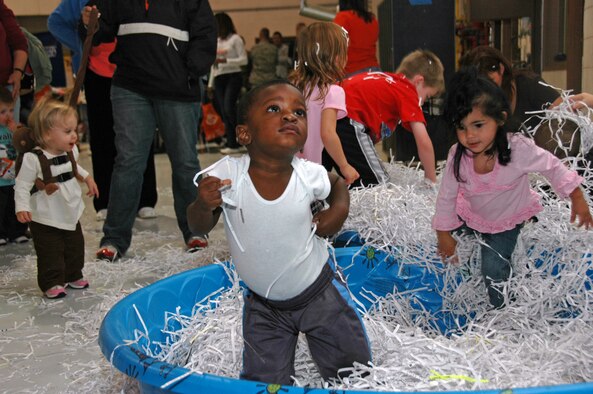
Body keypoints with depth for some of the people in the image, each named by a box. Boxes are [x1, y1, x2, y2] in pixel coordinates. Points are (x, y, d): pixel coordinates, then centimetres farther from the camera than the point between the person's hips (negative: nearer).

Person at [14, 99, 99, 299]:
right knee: (51, 254, 1)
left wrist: (87, 177, 19)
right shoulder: (33, 159, -25)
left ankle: (73, 276, 36)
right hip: (45, 221, -7)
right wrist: (22, 207, -29)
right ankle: (52, 283, 17)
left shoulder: (70, 152, -4)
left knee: (75, 248, 18)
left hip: (71, 215, 7)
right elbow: (22, 185, -20)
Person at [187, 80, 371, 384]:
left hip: (320, 294, 0)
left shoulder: (309, 176, -19)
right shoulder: (226, 174, -21)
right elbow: (200, 228, -9)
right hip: (263, 306, 0)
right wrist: (203, 205, -30)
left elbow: (337, 183, 6)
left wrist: (339, 208, -15)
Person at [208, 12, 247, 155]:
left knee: (229, 108, -19)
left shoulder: (235, 39, -1)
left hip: (233, 76, -6)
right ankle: (232, 144, 2)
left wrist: (226, 61, -17)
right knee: (224, 112, 0)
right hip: (219, 79, 6)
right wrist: (210, 83, 14)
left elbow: (244, 60, -7)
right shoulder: (217, 41, 17)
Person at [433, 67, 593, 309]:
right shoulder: (458, 156, -28)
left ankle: (500, 307, 17)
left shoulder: (519, 149, -36)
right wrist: (444, 235, -5)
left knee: (494, 268, -11)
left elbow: (552, 168, -18)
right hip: (471, 214, 3)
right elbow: (446, 196, -14)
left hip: (508, 221, -3)